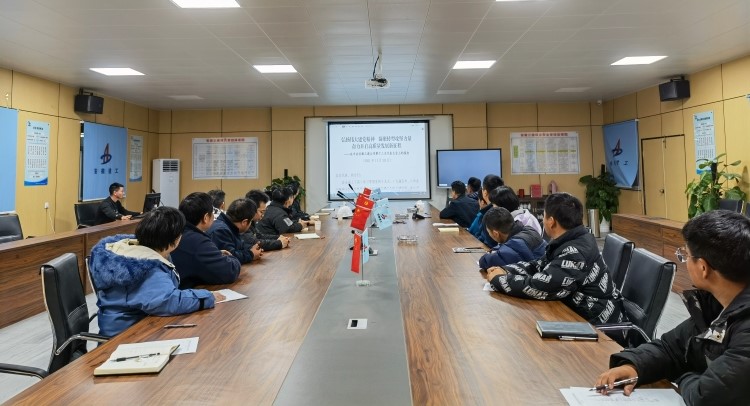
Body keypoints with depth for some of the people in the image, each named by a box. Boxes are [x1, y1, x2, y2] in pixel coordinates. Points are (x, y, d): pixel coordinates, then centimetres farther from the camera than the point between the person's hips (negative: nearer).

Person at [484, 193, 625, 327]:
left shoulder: (575, 254, -27)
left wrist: (498, 279, -15)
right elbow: (540, 266, 9)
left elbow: (536, 287, -29)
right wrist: (505, 270, -5)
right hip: (580, 316, 8)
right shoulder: (571, 240, 2)